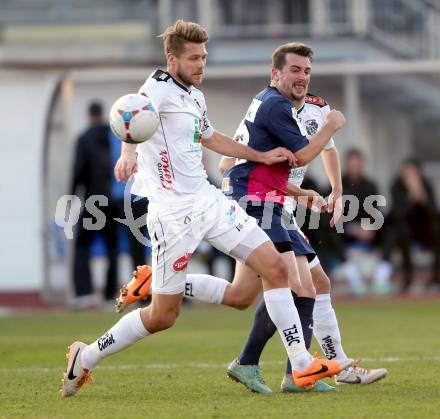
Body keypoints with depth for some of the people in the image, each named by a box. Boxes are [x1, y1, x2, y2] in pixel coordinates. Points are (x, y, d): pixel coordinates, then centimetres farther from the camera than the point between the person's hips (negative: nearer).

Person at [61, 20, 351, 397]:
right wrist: (129, 152, -56)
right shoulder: (160, 86, -13)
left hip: (207, 200, 8)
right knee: (163, 315, -1)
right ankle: (85, 358, 19)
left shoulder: (195, 96, 13)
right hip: (173, 211, -8)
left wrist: (262, 156, 34)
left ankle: (302, 364, 3)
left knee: (276, 268, -2)